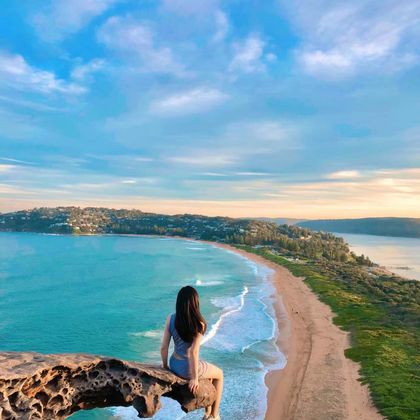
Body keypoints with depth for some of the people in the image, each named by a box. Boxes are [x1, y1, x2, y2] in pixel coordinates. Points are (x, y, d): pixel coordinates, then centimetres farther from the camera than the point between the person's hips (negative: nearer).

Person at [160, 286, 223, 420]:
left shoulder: (170, 318, -12)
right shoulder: (199, 323, -23)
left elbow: (164, 347, -9)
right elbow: (194, 352, -25)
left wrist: (165, 366, 8)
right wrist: (195, 377, -14)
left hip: (174, 365, 5)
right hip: (189, 368, -5)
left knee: (209, 371, 35)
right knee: (219, 374, 28)